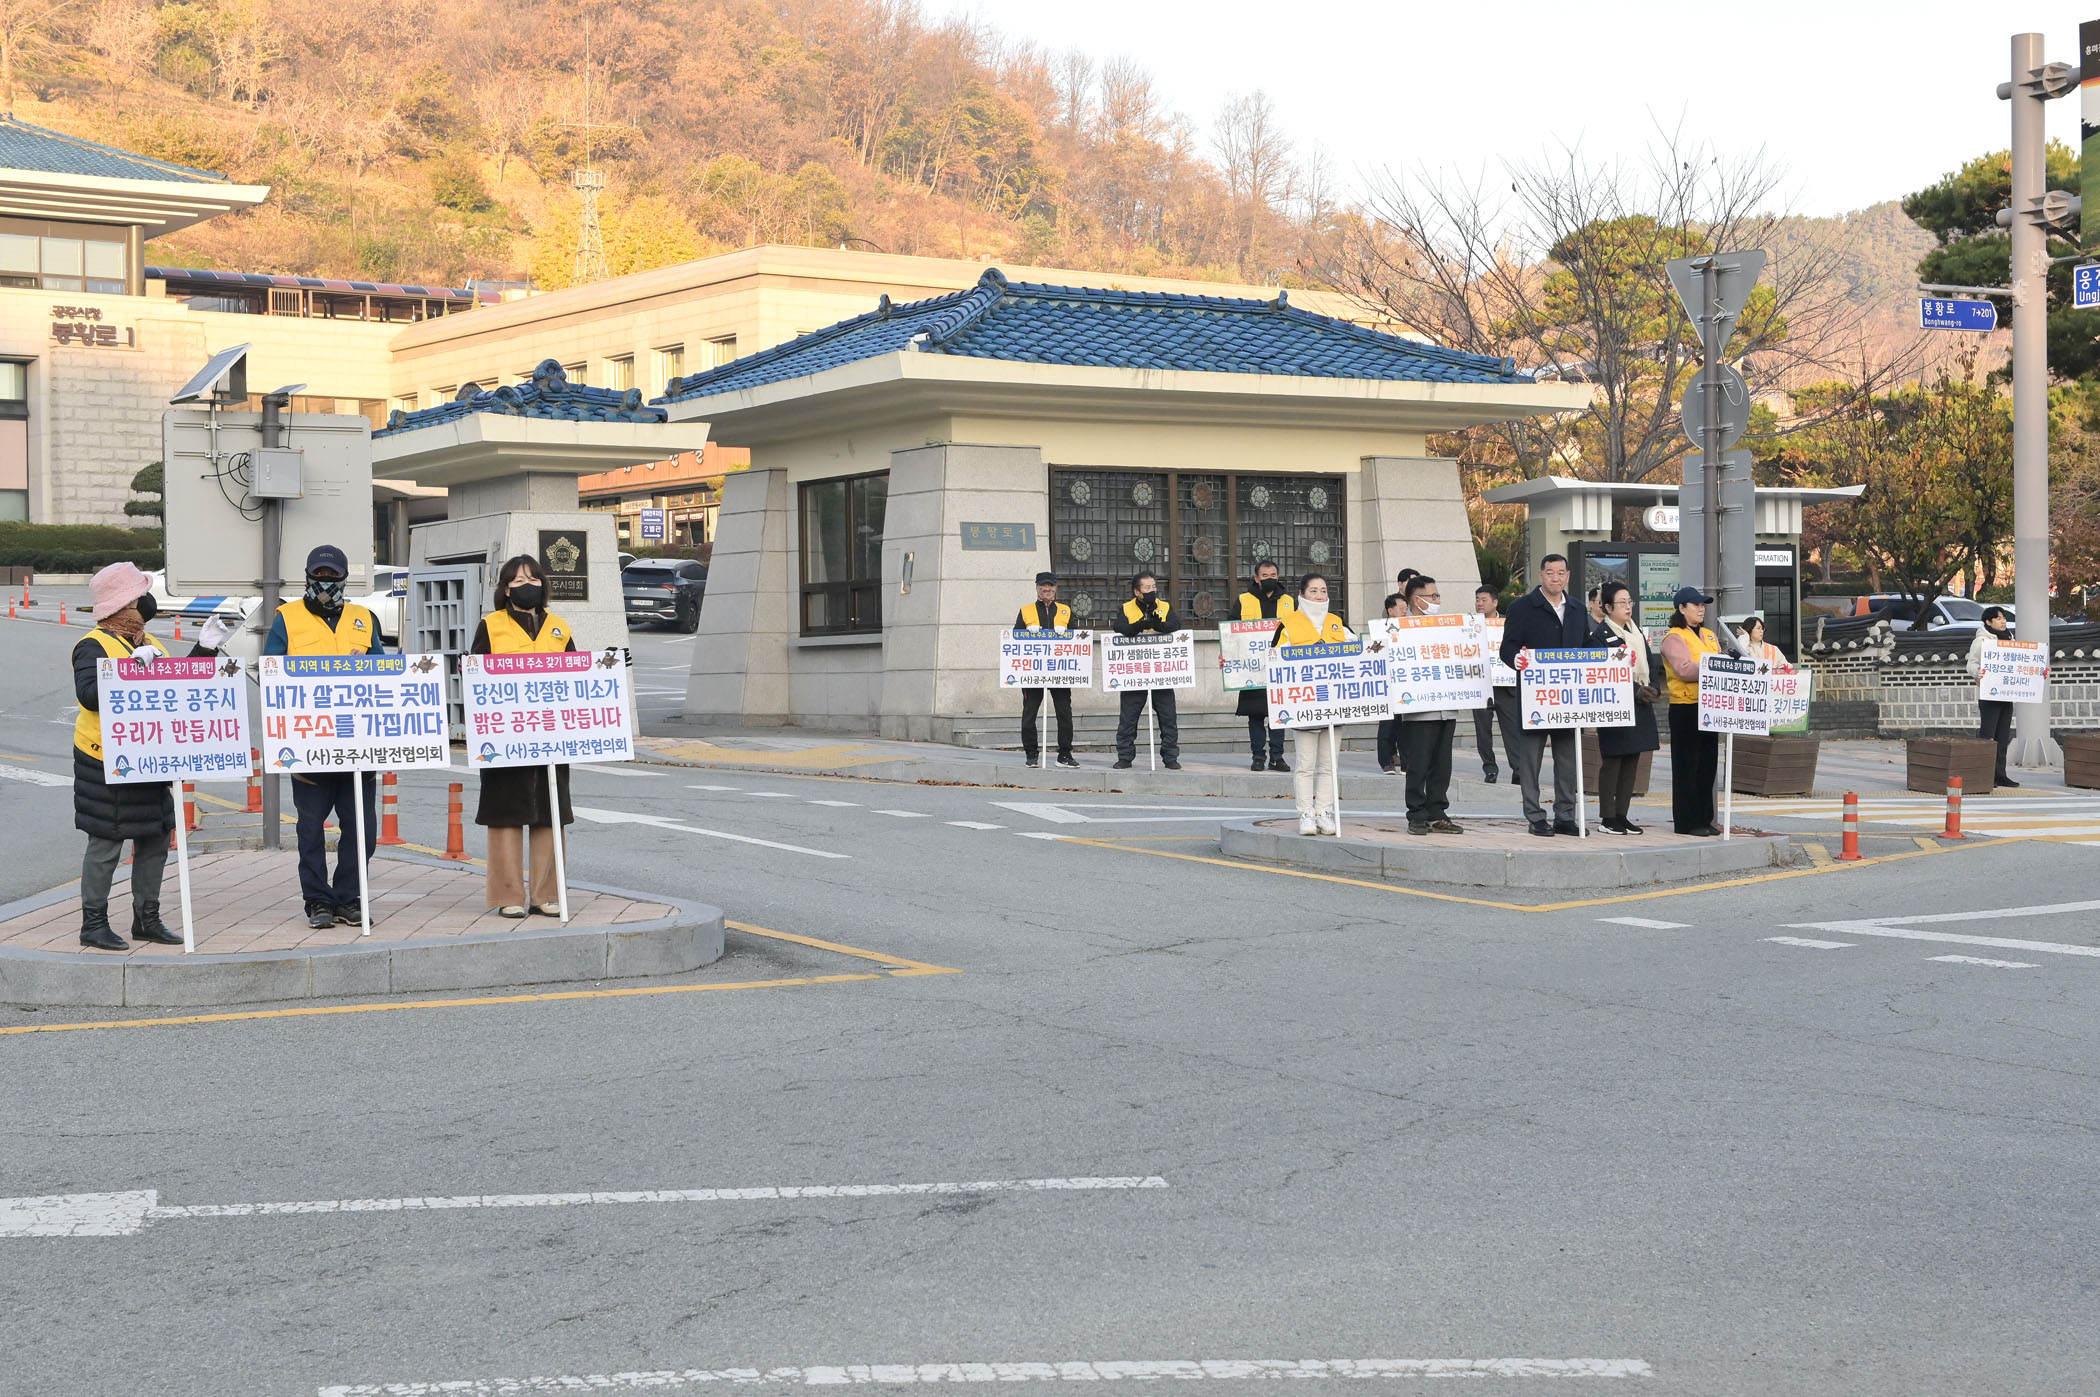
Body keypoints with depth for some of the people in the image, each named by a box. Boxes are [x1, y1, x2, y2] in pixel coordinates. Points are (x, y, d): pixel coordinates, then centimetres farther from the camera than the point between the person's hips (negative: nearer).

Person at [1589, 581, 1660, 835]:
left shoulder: (1637, 632, 16)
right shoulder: (1600, 634, -8)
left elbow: (1648, 664, 18)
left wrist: (1651, 689, 0)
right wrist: (1636, 691, -18)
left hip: (1640, 707, 7)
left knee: (1632, 760, 8)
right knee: (1612, 761, -5)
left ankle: (1622, 814, 14)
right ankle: (1607, 817, 1)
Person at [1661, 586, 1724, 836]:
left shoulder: (1710, 636, 18)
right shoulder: (1674, 638, -7)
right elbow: (1685, 670, -21)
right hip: (1685, 708, -7)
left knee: (1708, 764, 9)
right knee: (1687, 766, -2)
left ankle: (1704, 819, 16)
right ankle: (1687, 822, 2)